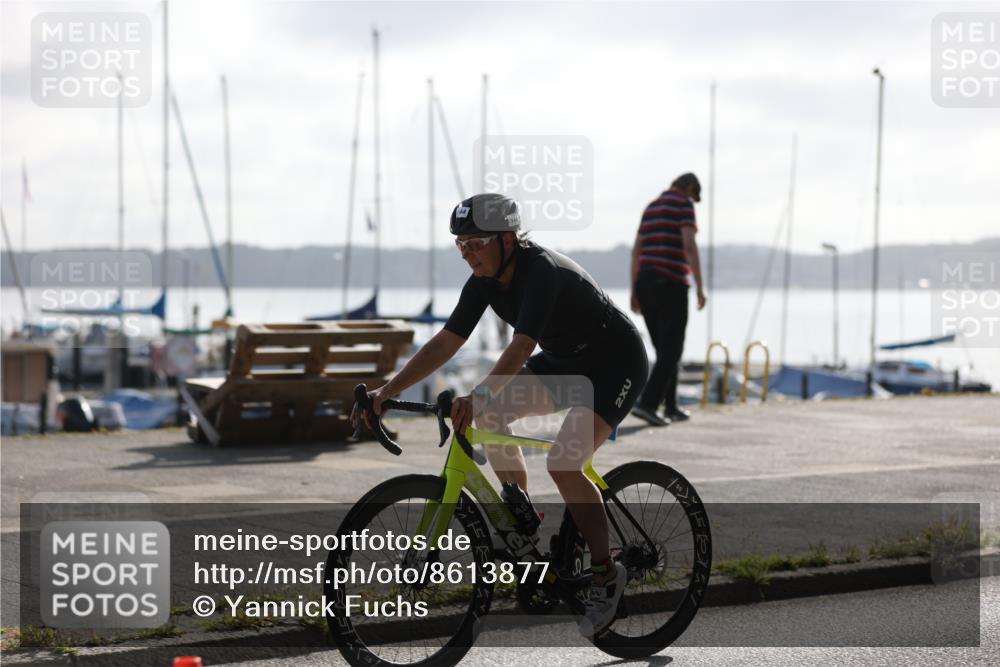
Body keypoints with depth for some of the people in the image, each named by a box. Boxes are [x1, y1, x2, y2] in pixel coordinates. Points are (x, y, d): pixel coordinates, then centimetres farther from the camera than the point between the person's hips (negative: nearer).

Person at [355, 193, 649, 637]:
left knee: (563, 464, -23)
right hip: (565, 360, 8)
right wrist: (386, 392, -16)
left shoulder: (544, 272, -30)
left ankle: (606, 574, -7)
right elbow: (445, 343, -8)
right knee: (489, 414, -8)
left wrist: (476, 397, -55)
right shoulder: (485, 281, -7)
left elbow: (520, 349, -42)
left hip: (616, 364, -8)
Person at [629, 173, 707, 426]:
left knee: (665, 348, 16)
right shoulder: (684, 205, -5)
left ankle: (671, 407, 19)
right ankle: (647, 404, -18)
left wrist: (634, 291, 17)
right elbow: (689, 246, -17)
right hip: (672, 284, -8)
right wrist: (700, 286, -15)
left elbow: (636, 251, 16)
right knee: (671, 350, -6)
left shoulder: (651, 208, 19)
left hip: (646, 283, 8)